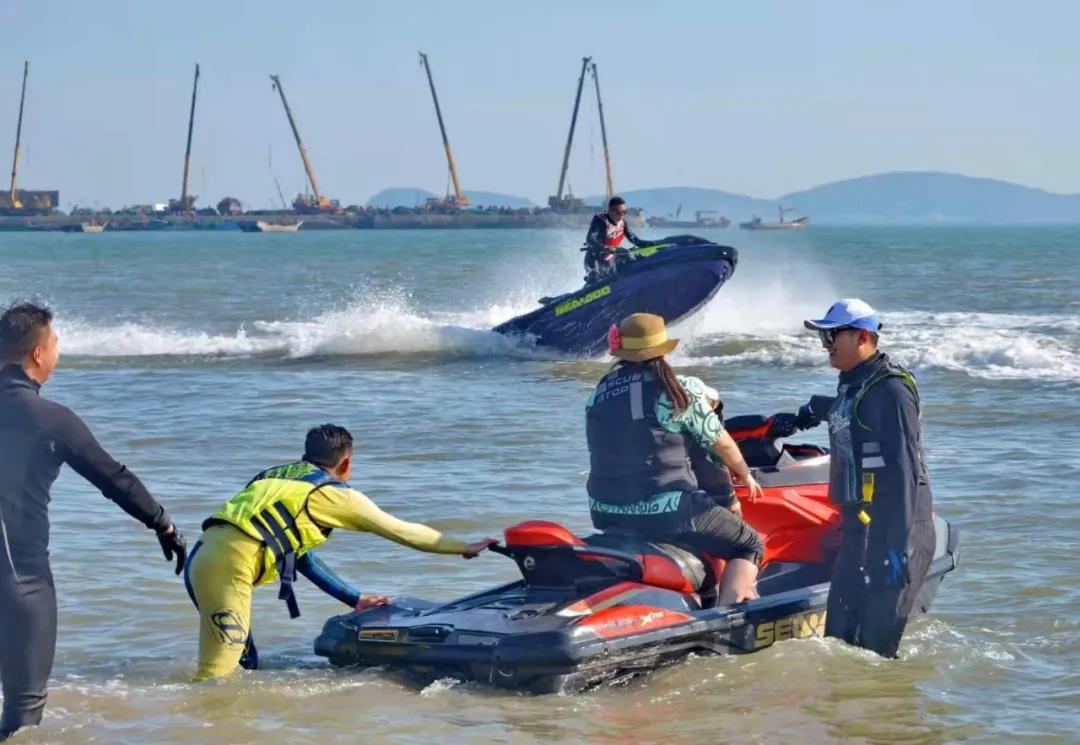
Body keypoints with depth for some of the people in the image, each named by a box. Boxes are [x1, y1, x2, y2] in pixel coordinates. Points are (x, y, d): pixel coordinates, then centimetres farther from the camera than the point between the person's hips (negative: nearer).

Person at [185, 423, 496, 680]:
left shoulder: (277, 476, 30)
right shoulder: (336, 494, 10)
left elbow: (300, 556, 35)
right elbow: (403, 532, 19)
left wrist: (355, 599, 39)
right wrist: (466, 548, 31)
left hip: (204, 557, 8)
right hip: (228, 568, -8)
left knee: (245, 663, 21)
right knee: (216, 676, -10)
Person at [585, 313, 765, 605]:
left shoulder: (600, 394, 6)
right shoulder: (681, 390, -7)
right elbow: (722, 445, 4)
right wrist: (746, 475, 23)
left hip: (606, 515, 6)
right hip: (665, 514, -6)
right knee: (749, 546, 8)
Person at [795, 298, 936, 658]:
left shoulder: (890, 389, -15)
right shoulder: (852, 385, 14)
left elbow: (903, 470, -21)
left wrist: (898, 545, -25)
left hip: (889, 530, -10)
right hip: (858, 526, 10)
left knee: (874, 642, -9)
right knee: (840, 632, 10)